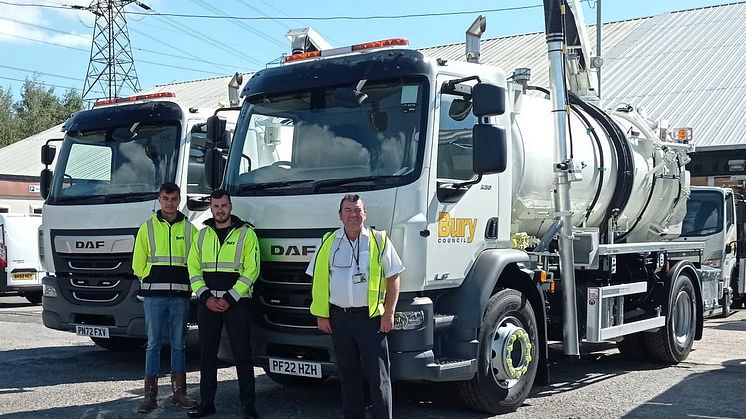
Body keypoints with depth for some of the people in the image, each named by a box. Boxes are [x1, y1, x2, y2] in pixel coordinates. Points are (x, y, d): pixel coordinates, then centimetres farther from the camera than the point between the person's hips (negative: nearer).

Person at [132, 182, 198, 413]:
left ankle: (179, 392, 15)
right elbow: (138, 264, 8)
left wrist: (181, 282, 2)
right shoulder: (148, 227, 6)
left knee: (179, 344, 7)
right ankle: (150, 394, 7)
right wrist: (155, 280, 5)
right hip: (153, 295, -1)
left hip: (180, 295, 1)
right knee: (153, 344, 1)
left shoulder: (189, 229, 8)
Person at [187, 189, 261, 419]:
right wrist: (206, 296, -6)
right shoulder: (202, 234, 12)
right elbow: (194, 268, 8)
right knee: (207, 354, 8)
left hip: (236, 303, -4)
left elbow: (251, 270, -7)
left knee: (242, 354, -2)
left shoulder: (246, 233, -1)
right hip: (207, 303, 4)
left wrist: (229, 299, -12)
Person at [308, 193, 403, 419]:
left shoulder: (379, 241, 1)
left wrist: (389, 313, -5)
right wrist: (321, 314, 3)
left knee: (378, 375, -3)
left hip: (370, 316, -3)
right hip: (338, 317, 3)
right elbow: (318, 280, 10)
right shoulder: (329, 242, 8)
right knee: (348, 373, 13)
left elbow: (393, 278, 1)